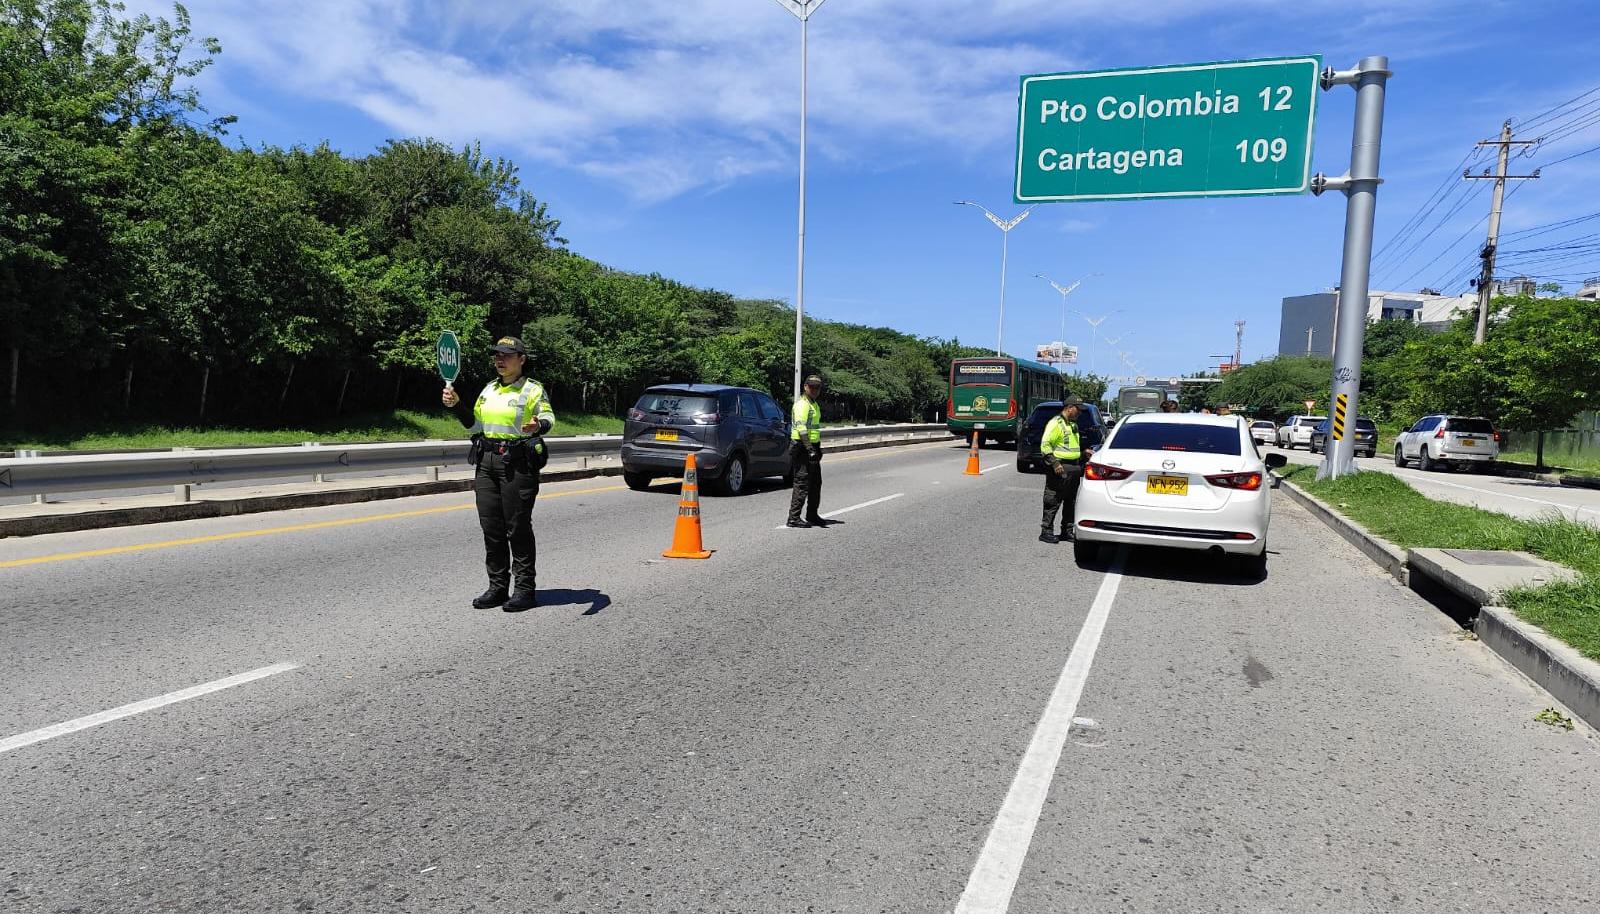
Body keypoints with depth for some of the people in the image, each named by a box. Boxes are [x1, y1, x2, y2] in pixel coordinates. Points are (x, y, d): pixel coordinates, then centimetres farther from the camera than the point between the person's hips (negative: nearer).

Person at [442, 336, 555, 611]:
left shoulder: (533, 389, -3)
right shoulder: (489, 389, 17)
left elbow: (549, 418, -14)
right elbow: (475, 424, 21)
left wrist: (538, 426, -37)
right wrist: (456, 405, 7)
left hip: (518, 464, -7)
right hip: (486, 463, 7)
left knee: (518, 528, -3)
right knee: (491, 528, 7)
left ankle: (525, 589, 5)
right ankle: (497, 587, 16)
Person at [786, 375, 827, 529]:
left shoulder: (814, 405, 19)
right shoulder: (802, 404, -14)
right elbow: (801, 428, -24)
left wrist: (817, 449, 27)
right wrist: (810, 449, -29)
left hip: (812, 447, 10)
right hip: (802, 448, -10)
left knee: (816, 483, 15)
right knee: (802, 483, -10)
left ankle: (812, 516, 25)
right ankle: (794, 518, -7)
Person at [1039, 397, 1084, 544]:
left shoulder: (1074, 424, 19)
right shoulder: (1055, 423, -10)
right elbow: (1045, 445, -16)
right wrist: (1054, 463, -22)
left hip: (1074, 468, 9)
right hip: (1060, 468, -9)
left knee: (1071, 501, 11)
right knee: (1053, 501, -6)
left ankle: (1067, 531, 19)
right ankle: (1046, 531, -2)